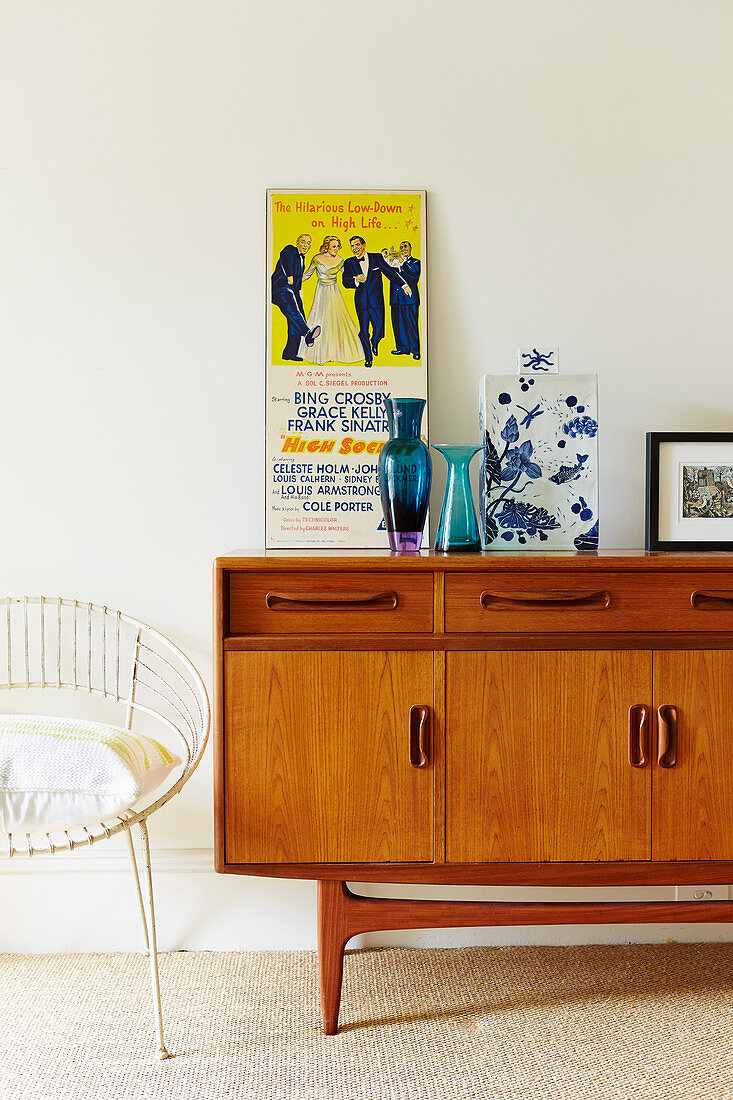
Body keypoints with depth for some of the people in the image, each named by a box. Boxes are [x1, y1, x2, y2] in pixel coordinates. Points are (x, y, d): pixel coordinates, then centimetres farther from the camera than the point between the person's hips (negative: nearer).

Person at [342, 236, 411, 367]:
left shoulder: (377, 258, 5)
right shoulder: (349, 263, 7)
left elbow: (390, 271, 5)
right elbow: (345, 282, -1)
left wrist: (404, 285, -3)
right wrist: (356, 280, -22)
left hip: (377, 300, -1)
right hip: (361, 301, 1)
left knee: (379, 330, -2)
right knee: (364, 332, 2)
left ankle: (374, 342, 34)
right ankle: (368, 358, 20)